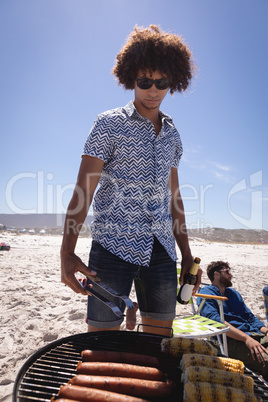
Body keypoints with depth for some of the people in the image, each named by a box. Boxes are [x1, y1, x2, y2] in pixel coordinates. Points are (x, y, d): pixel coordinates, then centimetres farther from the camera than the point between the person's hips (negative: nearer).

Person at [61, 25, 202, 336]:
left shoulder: (172, 134, 16)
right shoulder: (109, 124, 1)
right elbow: (83, 191, -6)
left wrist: (187, 254, 15)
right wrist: (67, 252, -17)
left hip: (162, 251, 5)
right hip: (114, 246, -4)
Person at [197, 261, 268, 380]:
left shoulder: (233, 293, 30)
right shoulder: (206, 293, 5)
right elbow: (215, 320, -11)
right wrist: (246, 338, -20)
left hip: (257, 335, 7)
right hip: (233, 341, -7)